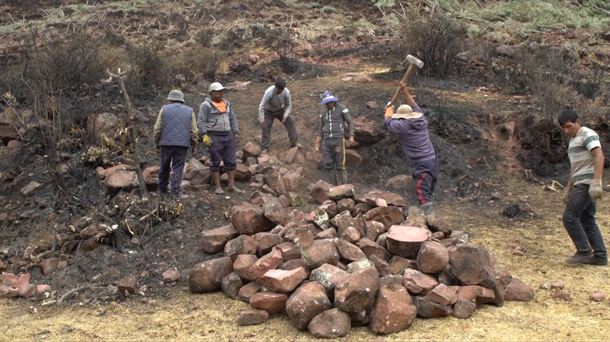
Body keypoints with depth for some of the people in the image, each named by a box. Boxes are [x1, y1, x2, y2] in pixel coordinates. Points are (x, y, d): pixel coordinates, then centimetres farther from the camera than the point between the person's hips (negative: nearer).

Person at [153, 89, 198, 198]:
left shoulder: (164, 109, 4)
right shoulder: (189, 111, 6)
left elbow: (157, 128, 1)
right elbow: (194, 131, 2)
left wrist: (157, 143, 12)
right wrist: (194, 145, 13)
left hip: (166, 143, 0)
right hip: (183, 144, 0)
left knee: (164, 167, 15)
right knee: (178, 168, 2)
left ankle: (162, 189, 27)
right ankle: (175, 191, -5)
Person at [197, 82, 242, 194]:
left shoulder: (227, 103, 15)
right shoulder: (206, 105, -4)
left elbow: (233, 119, 20)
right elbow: (201, 121, -9)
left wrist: (236, 133, 13)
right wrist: (204, 135, -17)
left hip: (228, 136, 6)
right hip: (214, 137, -6)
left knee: (231, 162, 5)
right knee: (216, 163, 1)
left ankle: (232, 185, 12)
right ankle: (217, 186, 7)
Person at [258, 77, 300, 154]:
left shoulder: (286, 92, -28)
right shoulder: (269, 92, -37)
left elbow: (289, 105, -12)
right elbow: (262, 106, -31)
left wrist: (285, 115, -24)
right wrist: (261, 119, -31)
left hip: (281, 110, 3)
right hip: (269, 112, -3)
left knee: (290, 122, -2)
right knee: (266, 127, -8)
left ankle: (294, 142, 12)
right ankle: (265, 147, 4)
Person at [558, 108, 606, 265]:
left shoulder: (587, 134, -8)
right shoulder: (574, 140, 21)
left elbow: (599, 157, -21)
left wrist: (596, 182, -29)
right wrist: (568, 190, 23)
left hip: (586, 184, -10)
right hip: (580, 185, 10)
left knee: (570, 217, -10)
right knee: (587, 220, 9)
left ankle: (584, 252, -3)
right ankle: (600, 256, 12)